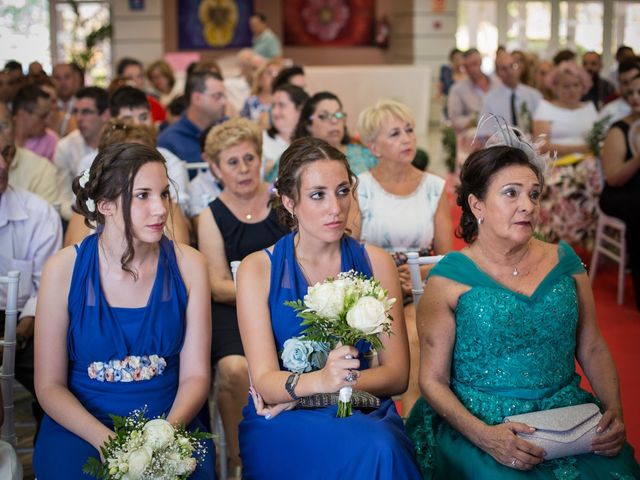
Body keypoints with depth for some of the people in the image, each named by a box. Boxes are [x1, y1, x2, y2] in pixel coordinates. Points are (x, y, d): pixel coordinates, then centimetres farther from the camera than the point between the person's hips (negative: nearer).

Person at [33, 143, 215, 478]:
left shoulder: (188, 265, -2)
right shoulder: (64, 269, -6)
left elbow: (195, 375, 0)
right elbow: (49, 386, -3)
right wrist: (107, 441, -18)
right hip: (79, 429, -1)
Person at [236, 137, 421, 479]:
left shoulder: (375, 263, 4)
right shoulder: (257, 269, -1)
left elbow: (397, 375, 2)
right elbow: (264, 380, -9)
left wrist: (313, 387, -11)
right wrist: (317, 381, -32)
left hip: (365, 412, 3)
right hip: (283, 425, -2)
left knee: (386, 446, -32)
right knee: (372, 448, -32)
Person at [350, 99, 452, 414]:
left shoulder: (435, 188, 11)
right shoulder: (359, 188, 3)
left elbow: (446, 256, 10)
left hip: (423, 292, 2)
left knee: (419, 331, -32)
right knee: (412, 335, -33)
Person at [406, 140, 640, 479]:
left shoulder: (564, 261, 8)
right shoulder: (448, 279, -3)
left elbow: (592, 349, 14)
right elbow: (433, 379, -3)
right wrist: (483, 435, -18)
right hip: (477, 426, -3)